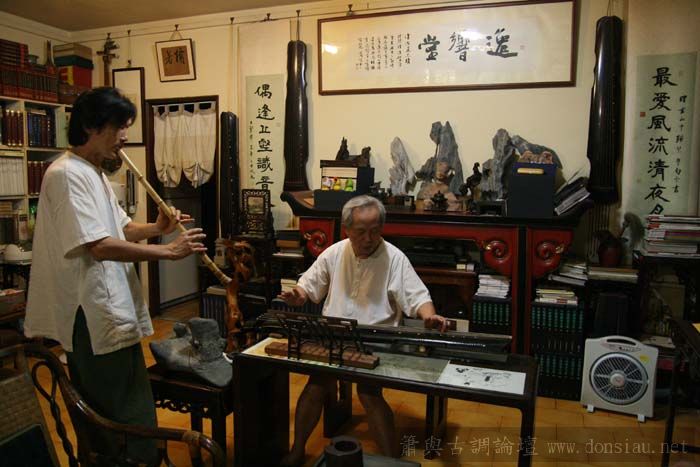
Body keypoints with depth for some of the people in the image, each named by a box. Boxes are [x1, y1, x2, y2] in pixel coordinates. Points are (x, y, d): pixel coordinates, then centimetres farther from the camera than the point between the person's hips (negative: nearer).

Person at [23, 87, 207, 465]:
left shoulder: (94, 173, 16)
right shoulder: (67, 174, -16)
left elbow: (119, 228, 20)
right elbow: (100, 246, -23)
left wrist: (156, 228, 1)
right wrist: (167, 252, -20)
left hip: (103, 310, 11)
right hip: (96, 316, -11)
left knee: (100, 416, 22)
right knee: (133, 418, -4)